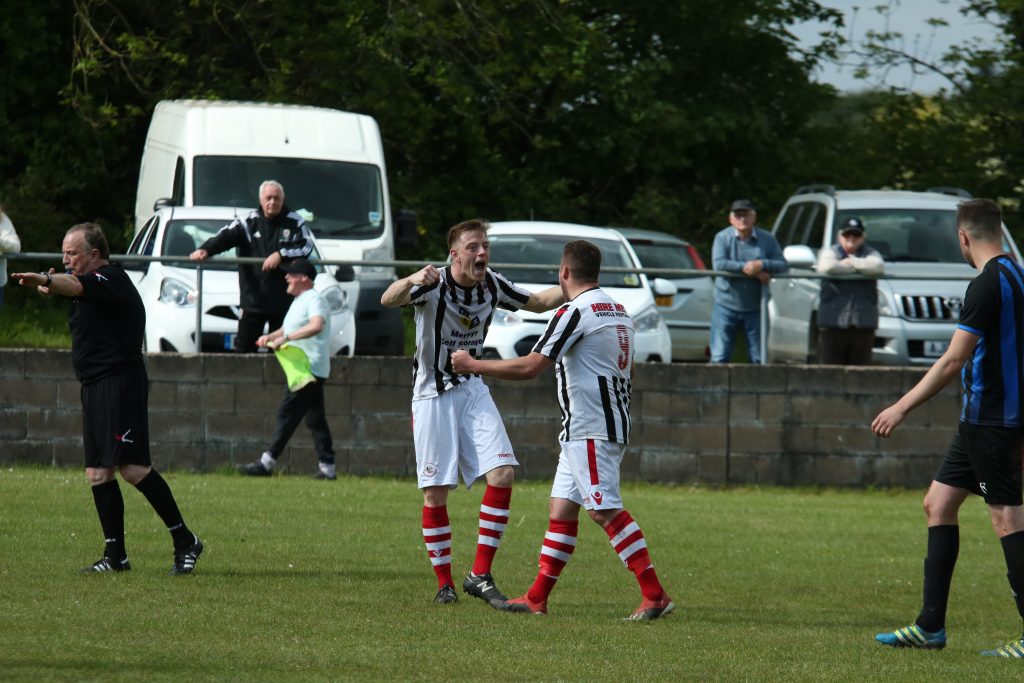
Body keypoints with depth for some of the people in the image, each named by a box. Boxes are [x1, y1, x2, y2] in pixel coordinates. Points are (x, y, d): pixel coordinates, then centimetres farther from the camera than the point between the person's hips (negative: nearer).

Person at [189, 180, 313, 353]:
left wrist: (281, 255, -22)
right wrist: (205, 249, -28)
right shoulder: (249, 222, 2)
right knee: (244, 345, 1)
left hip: (283, 298, 0)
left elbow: (306, 247, -8)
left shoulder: (294, 222, 2)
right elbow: (225, 237, -9)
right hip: (252, 298, 0)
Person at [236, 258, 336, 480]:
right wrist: (271, 337, 11)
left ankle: (267, 463, -13)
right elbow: (288, 329, 31)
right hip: (306, 369, 11)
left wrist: (286, 338, -35)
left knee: (288, 413, -11)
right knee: (315, 418, 9)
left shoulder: (314, 300, -13)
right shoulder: (298, 302, 20)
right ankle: (327, 467, 9)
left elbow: (316, 326, -32)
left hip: (310, 368, -11)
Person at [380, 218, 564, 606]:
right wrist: (412, 281, -57)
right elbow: (388, 300, -35)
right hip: (433, 395, -4)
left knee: (503, 474, -11)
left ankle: (480, 576, -5)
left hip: (473, 391, 4)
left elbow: (537, 302, 17)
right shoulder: (434, 284, -17)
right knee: (436, 492, -5)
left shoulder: (492, 285, -1)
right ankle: (444, 583, 9)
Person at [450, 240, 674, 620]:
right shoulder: (617, 310, 15)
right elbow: (627, 372, 25)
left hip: (589, 429, -10)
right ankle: (537, 599, 13)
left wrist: (472, 365, -9)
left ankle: (654, 595, -17)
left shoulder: (576, 311, -14)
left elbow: (530, 367, -18)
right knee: (561, 507, 11)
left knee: (606, 510, -12)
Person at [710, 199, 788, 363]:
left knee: (758, 359, 5)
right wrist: (745, 268, -21)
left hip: (755, 308, 2)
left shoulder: (767, 240, 3)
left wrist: (762, 265, -21)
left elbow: (783, 266, -3)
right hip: (726, 306, -2)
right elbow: (719, 264, -17)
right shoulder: (723, 238, -2)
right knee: (719, 357, -5)